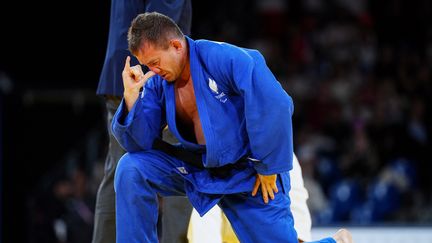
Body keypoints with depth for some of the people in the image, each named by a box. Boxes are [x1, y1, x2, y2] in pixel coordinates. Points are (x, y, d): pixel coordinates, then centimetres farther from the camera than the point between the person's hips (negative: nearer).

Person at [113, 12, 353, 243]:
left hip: (249, 174, -5)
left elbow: (275, 107, -31)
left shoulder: (225, 59, -25)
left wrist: (268, 169, -22)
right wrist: (131, 95, -22)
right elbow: (139, 143, -6)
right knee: (131, 169, -17)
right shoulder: (157, 81, -5)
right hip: (196, 170, 5)